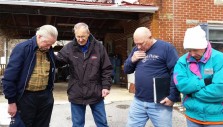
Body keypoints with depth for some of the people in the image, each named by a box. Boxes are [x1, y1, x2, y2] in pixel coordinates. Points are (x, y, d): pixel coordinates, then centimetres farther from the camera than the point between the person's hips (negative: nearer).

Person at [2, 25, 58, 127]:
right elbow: (9, 77, -12)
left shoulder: (49, 51, 5)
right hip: (26, 97, -5)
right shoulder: (22, 48, -11)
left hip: (45, 97, 5)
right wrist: (11, 101, -11)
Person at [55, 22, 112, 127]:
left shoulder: (98, 47, -3)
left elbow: (106, 69, 0)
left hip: (96, 93, 0)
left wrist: (106, 86, -5)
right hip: (76, 94, 0)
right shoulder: (69, 48, -5)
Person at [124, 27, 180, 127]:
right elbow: (126, 70, 14)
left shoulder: (166, 48, -10)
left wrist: (172, 96, -14)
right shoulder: (136, 49, 10)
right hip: (138, 102, 6)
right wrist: (132, 60, -6)